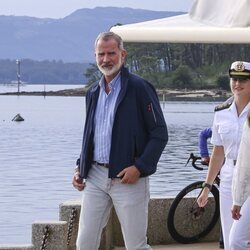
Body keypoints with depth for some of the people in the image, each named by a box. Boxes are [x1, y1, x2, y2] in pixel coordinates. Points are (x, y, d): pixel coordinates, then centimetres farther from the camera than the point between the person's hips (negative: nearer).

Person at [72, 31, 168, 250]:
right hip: (95, 176, 6)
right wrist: (80, 168, 11)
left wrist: (139, 167, -17)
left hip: (128, 178, -6)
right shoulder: (93, 92, 15)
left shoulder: (139, 88, -6)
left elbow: (160, 133, -8)